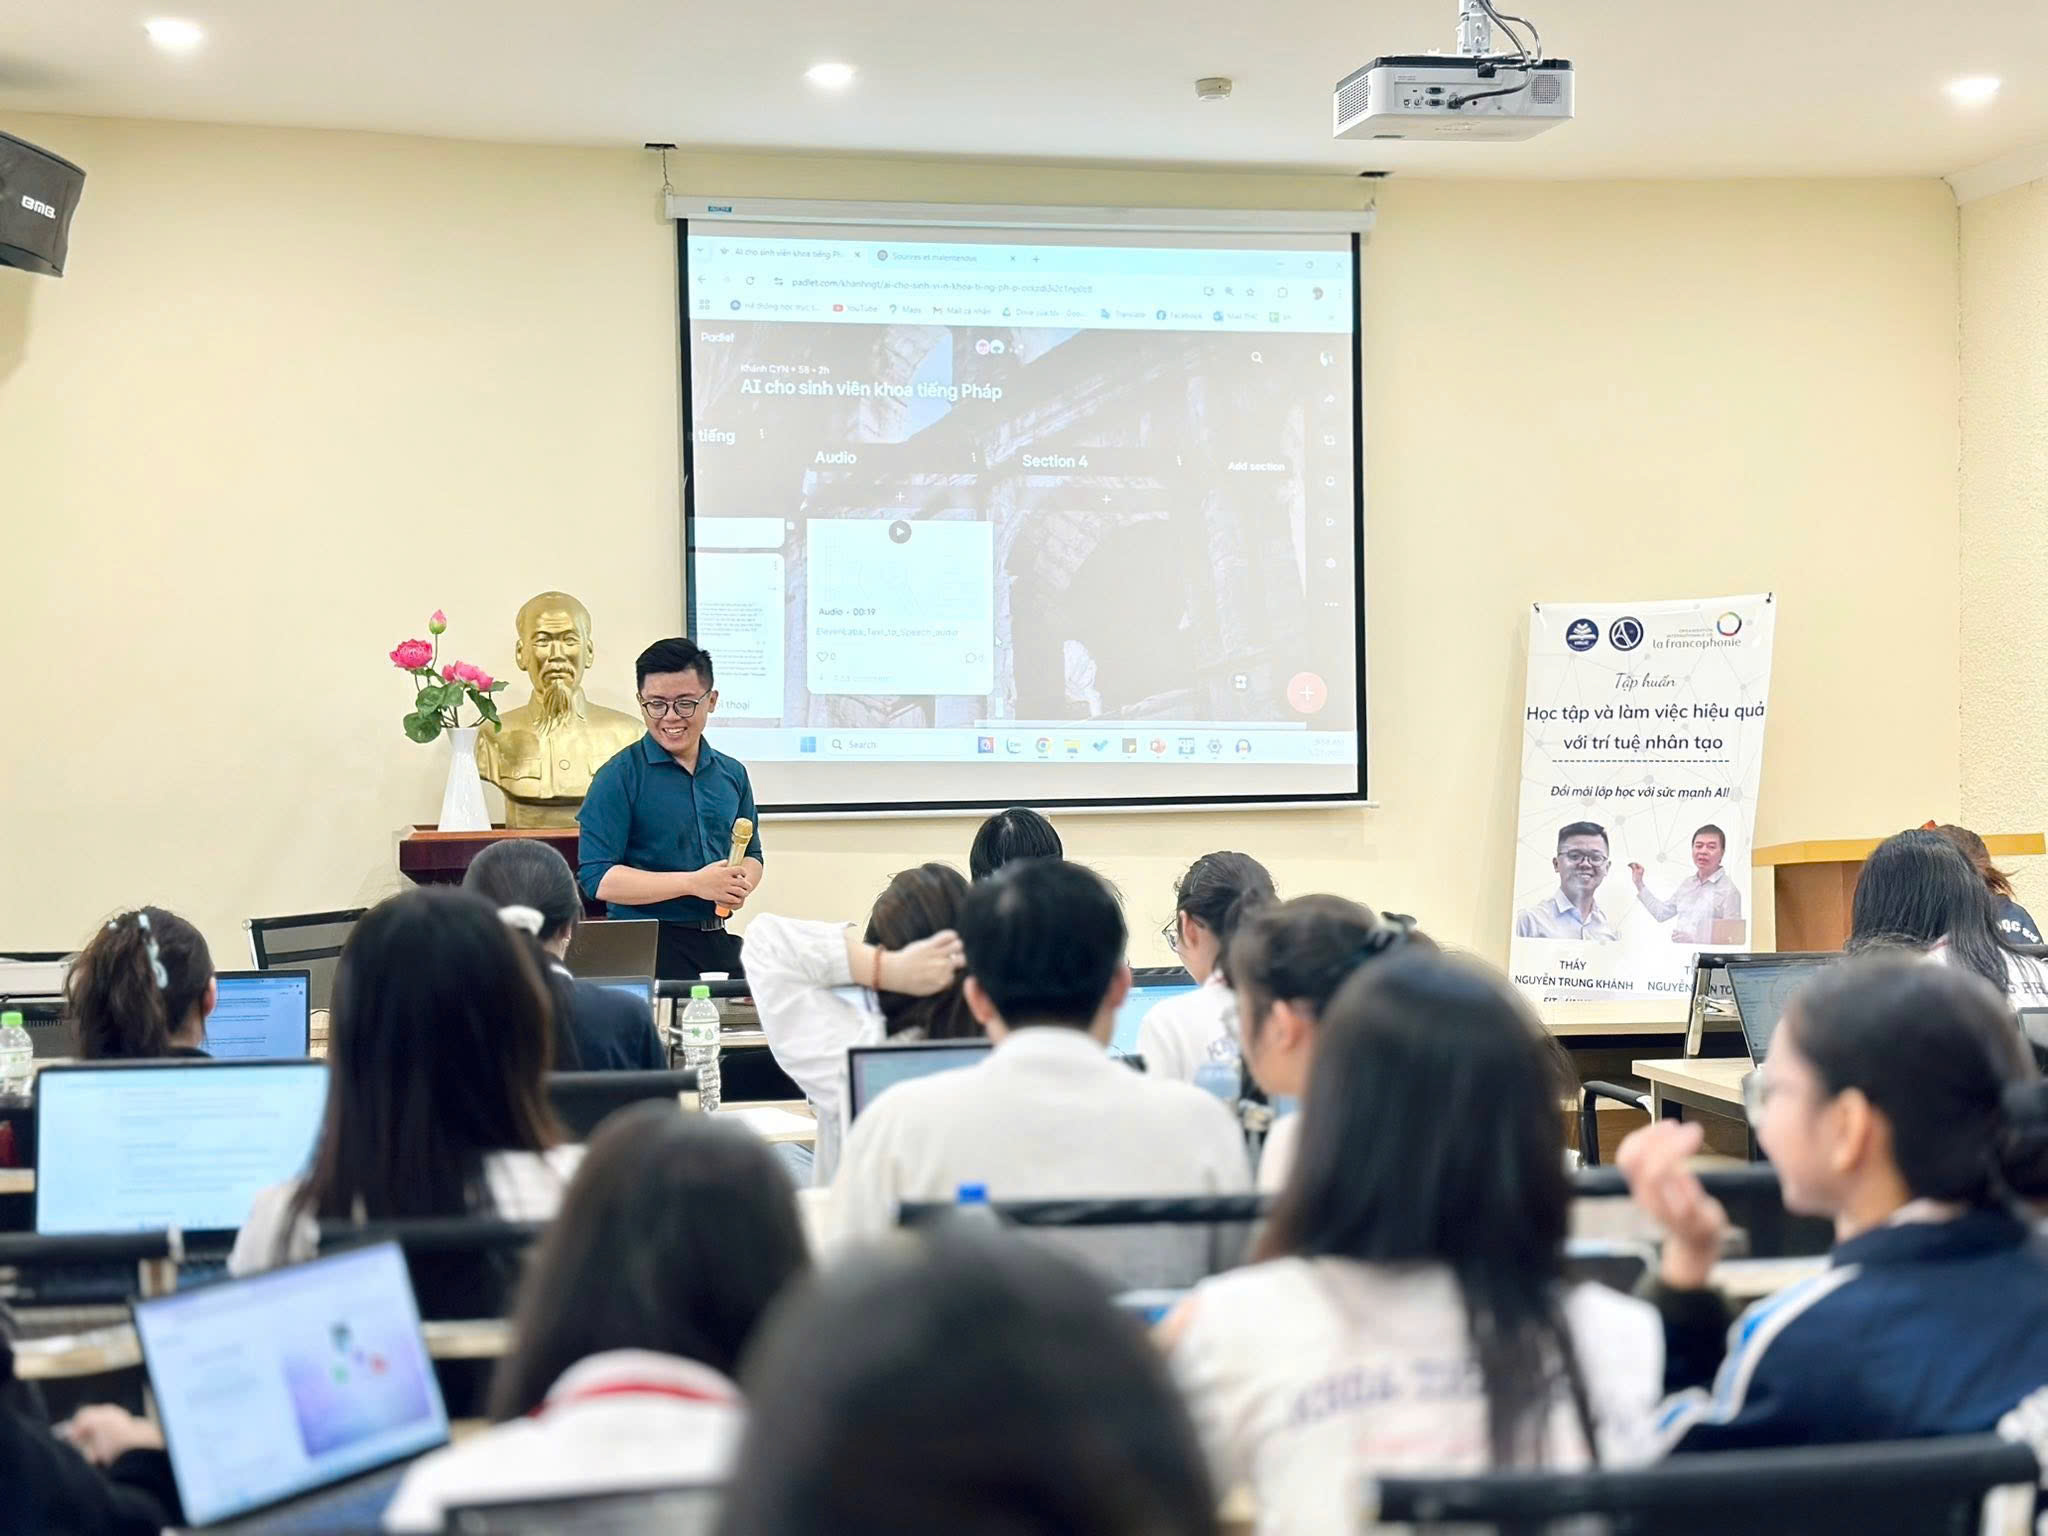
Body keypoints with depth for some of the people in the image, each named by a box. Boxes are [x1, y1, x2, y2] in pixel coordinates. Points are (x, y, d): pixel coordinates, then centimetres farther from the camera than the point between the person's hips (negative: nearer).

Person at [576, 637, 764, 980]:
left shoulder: (732, 774, 11)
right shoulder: (618, 777, -7)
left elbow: (752, 855, 22)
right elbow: (597, 879, -14)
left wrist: (742, 886, -3)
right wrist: (694, 883, -19)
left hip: (716, 941, 5)